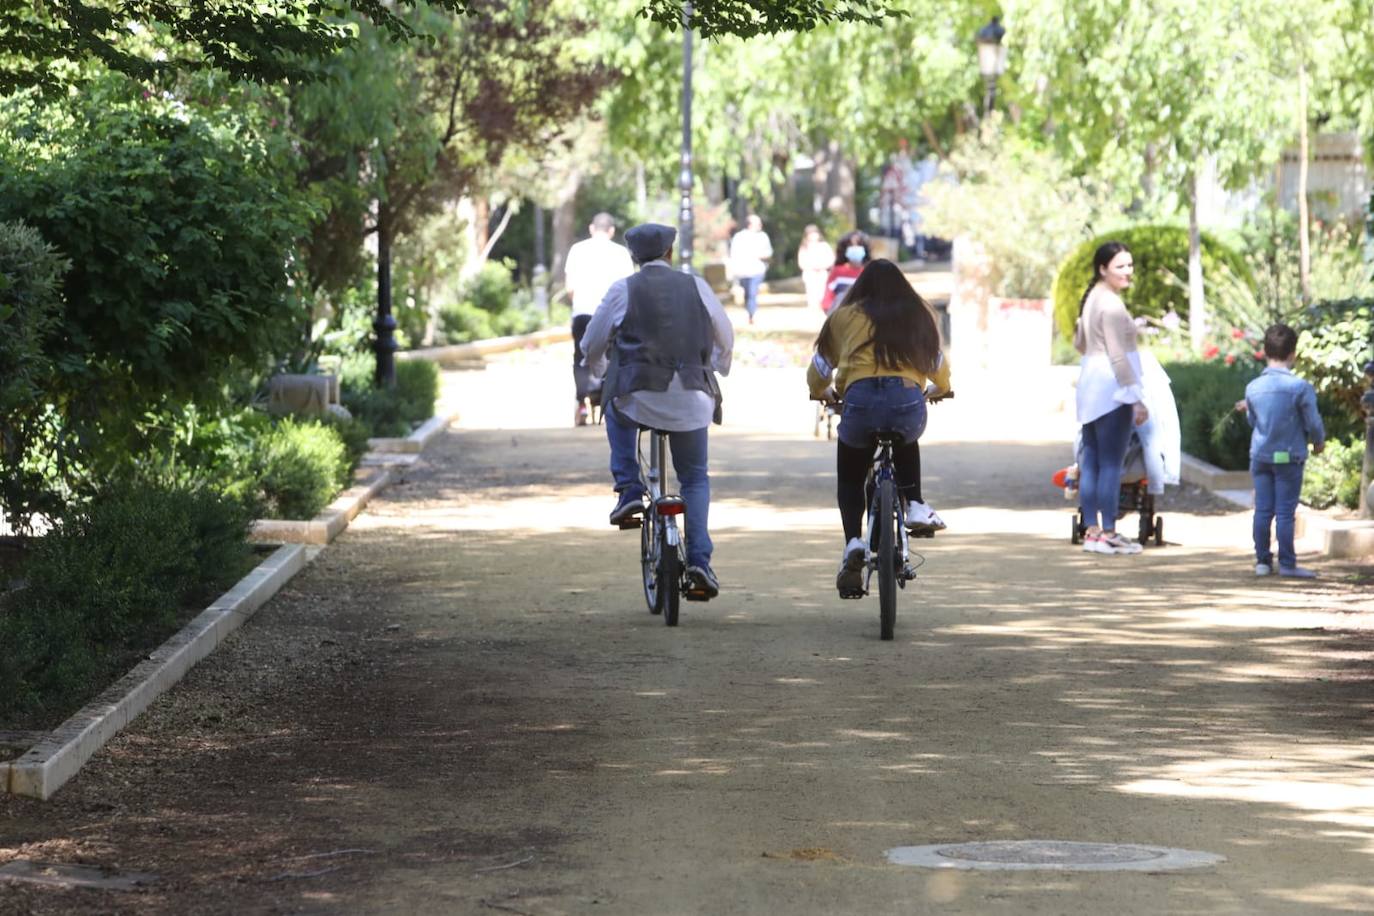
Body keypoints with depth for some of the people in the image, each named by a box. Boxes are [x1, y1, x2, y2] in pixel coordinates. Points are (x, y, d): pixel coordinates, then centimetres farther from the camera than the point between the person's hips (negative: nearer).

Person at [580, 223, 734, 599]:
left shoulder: (623, 290, 3)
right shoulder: (695, 286, 9)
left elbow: (592, 346, 10)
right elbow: (725, 338, 22)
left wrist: (600, 370, 33)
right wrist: (718, 367, 44)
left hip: (638, 396, -1)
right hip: (691, 399, 2)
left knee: (616, 411, 34)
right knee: (695, 479, 16)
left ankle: (628, 490, 16)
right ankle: (699, 561, 2)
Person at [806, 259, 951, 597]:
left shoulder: (844, 316, 18)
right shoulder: (921, 316, 22)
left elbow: (819, 369, 25)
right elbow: (938, 364, 35)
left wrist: (821, 392, 48)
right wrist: (941, 389, 57)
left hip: (860, 398, -1)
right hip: (908, 400, 1)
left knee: (849, 477, 20)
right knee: (906, 443, 37)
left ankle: (853, 541, -1)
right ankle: (915, 505, 20)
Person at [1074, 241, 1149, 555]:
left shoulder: (1091, 298, 16)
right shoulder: (1112, 304, -13)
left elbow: (1079, 343, 27)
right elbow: (1118, 356, -17)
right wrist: (1137, 398, -17)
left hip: (1089, 384, 10)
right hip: (1112, 387, -10)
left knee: (1090, 461, 9)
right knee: (1111, 463, -7)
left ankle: (1091, 530, 12)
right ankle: (1108, 532, -8)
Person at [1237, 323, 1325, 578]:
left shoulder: (1253, 388, -1)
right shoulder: (1300, 387, -14)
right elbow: (1313, 423, -9)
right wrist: (1318, 442, 11)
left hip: (1260, 455, 4)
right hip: (1289, 456, -4)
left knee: (1263, 509, 8)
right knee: (1285, 511, 0)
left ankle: (1262, 561, 12)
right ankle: (1287, 564, 2)